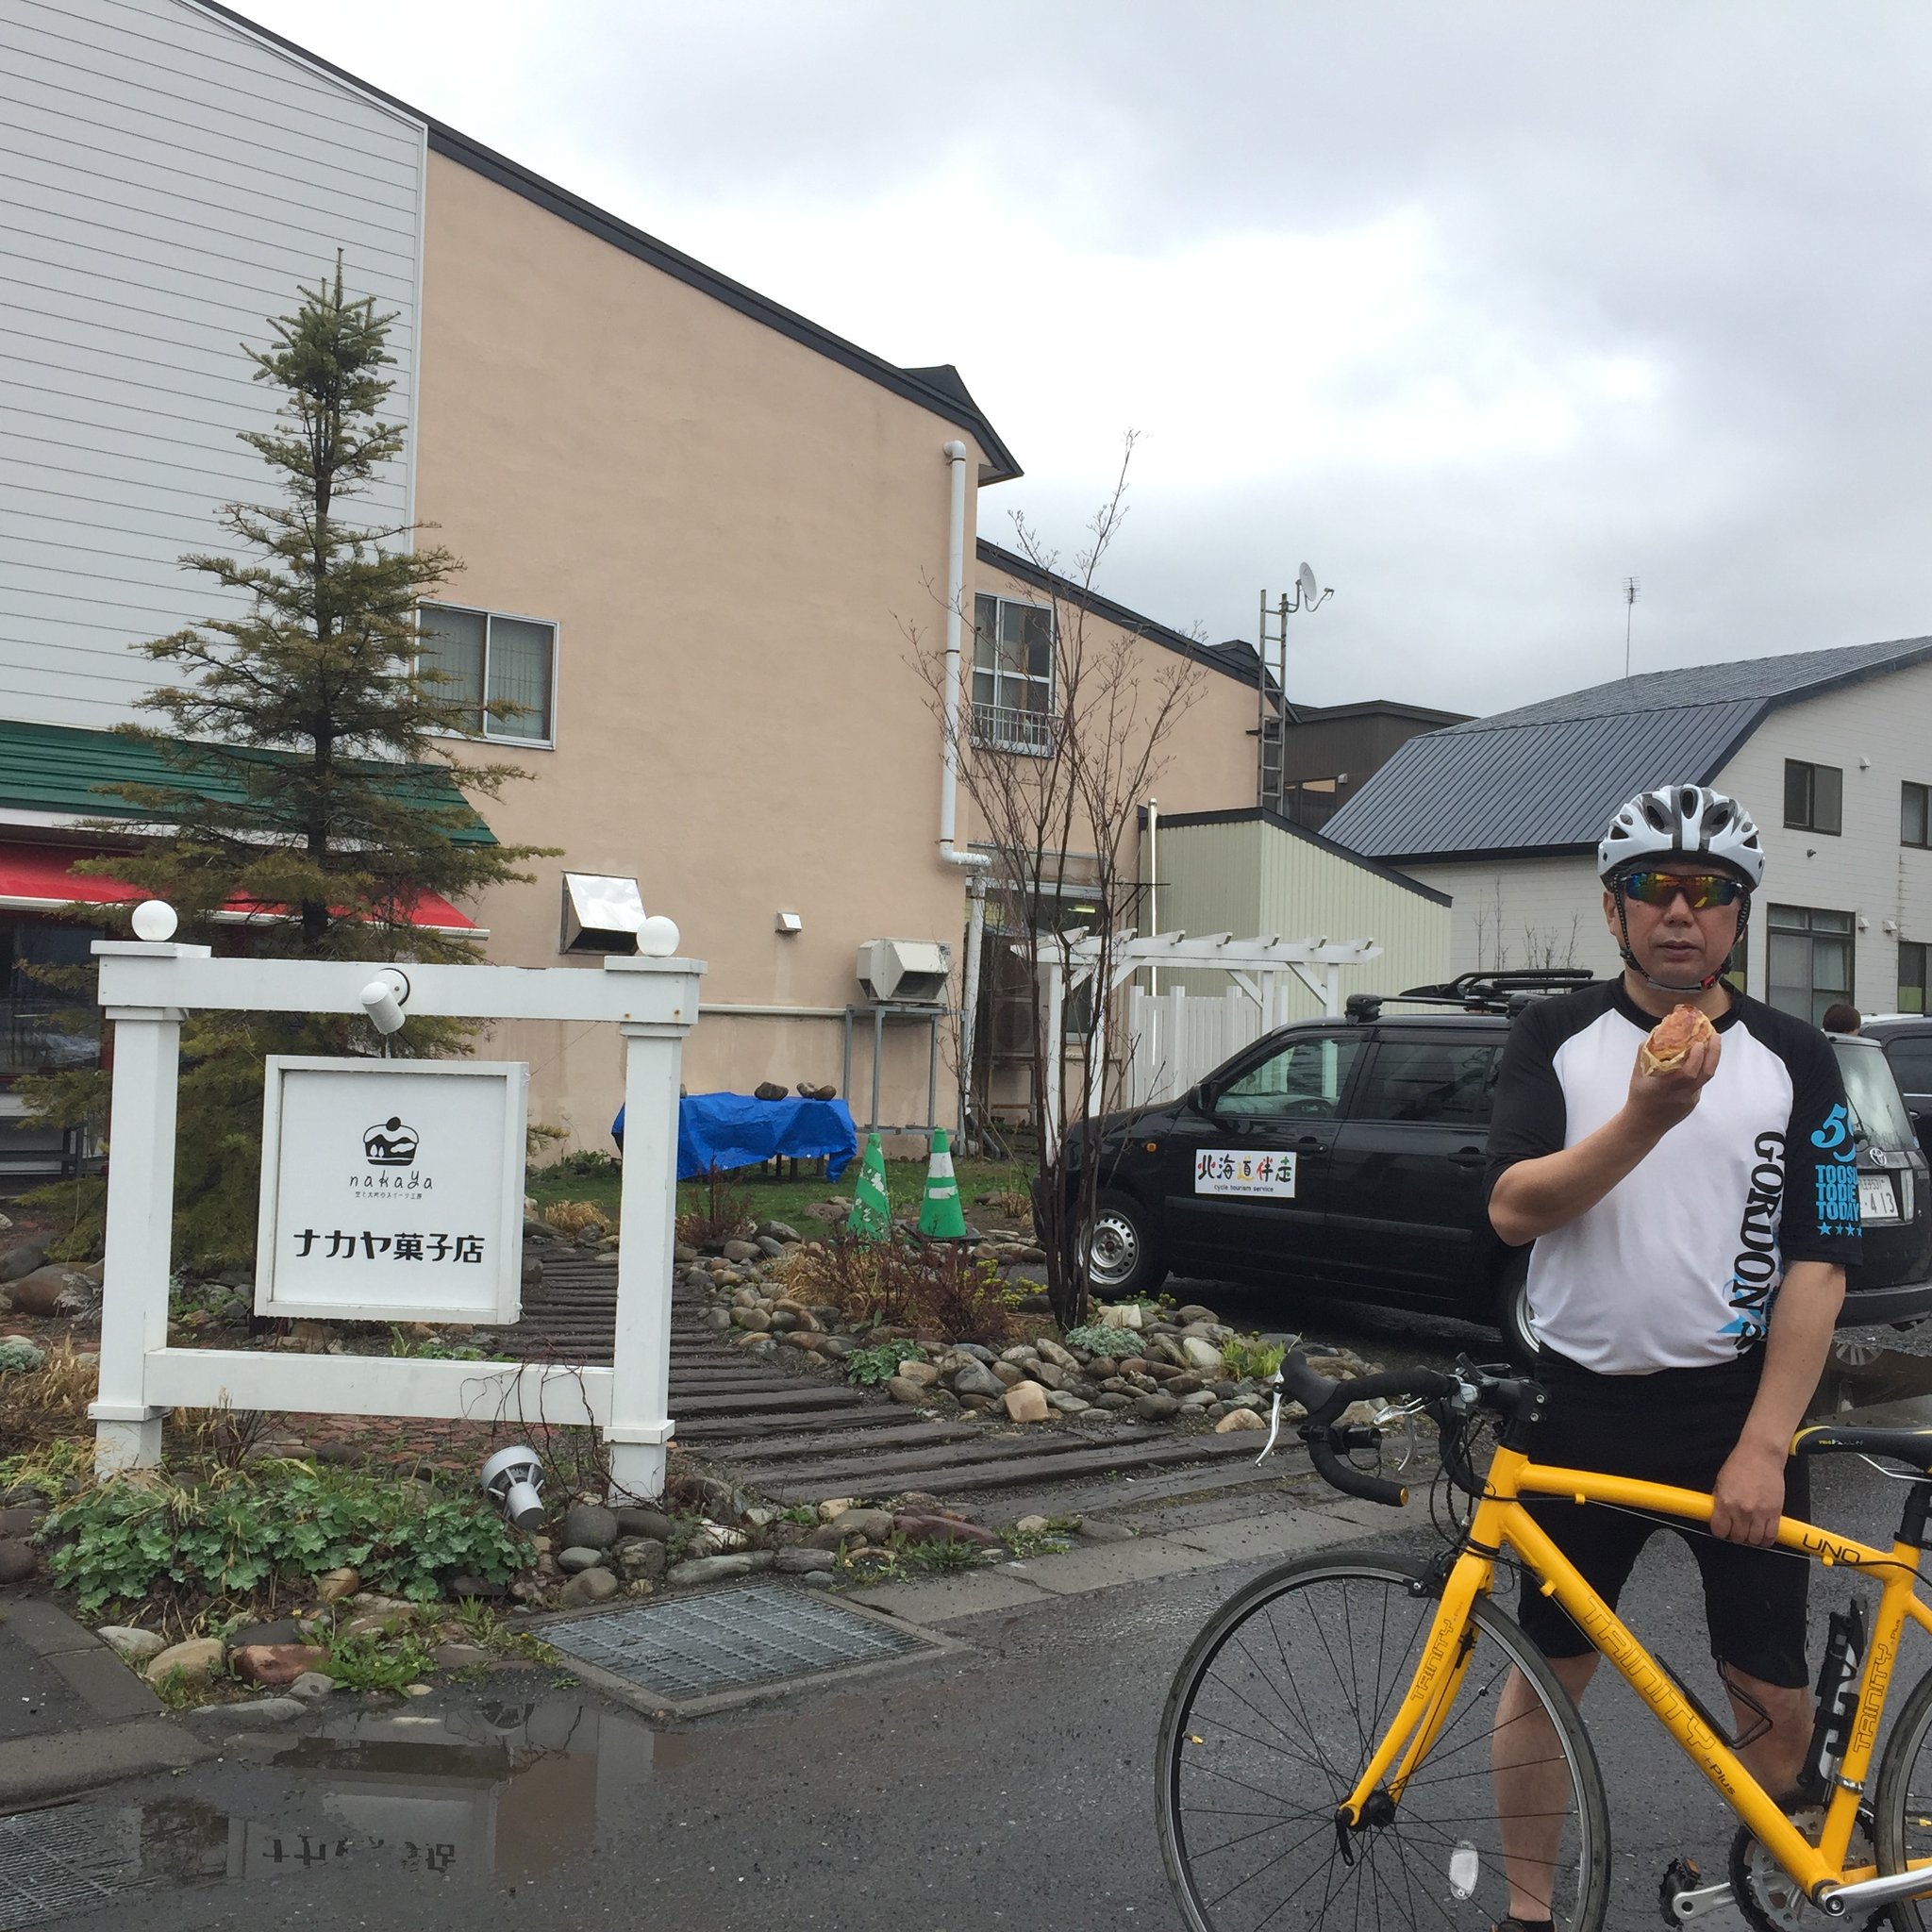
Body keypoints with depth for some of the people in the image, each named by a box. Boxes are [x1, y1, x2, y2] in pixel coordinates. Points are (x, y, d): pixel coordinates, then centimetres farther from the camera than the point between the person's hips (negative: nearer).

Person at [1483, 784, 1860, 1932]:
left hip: (1738, 1407, 0)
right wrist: (1647, 1117, -29)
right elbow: (1514, 1208, -13)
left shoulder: (1796, 1061, -1)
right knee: (1544, 1671, 9)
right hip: (1581, 1405, 0)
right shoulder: (1557, 1038, -1)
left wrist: (1763, 1448, -12)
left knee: (1776, 1697, 4)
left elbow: (1818, 1265, -4)